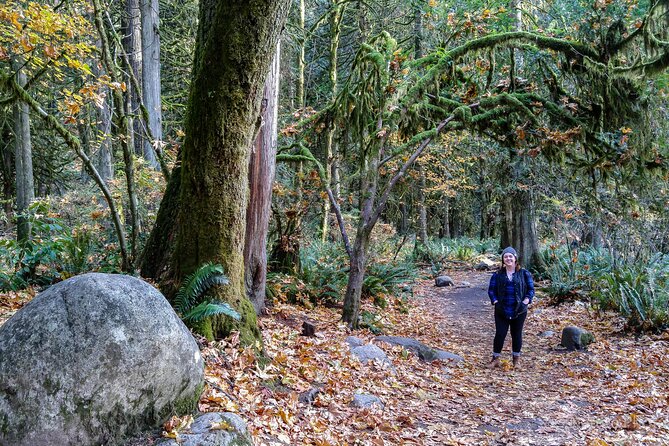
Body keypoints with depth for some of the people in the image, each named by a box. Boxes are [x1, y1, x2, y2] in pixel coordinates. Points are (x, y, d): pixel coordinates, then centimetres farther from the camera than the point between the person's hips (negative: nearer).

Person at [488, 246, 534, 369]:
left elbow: (531, 290, 3)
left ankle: (516, 360, 22)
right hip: (501, 311, 0)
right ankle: (496, 359, 11)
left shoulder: (524, 274, 2)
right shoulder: (498, 275, 4)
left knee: (517, 335, 8)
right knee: (500, 334, -1)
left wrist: (525, 302, -9)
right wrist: (496, 302, -8)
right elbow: (491, 290, 5)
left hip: (519, 311, 0)